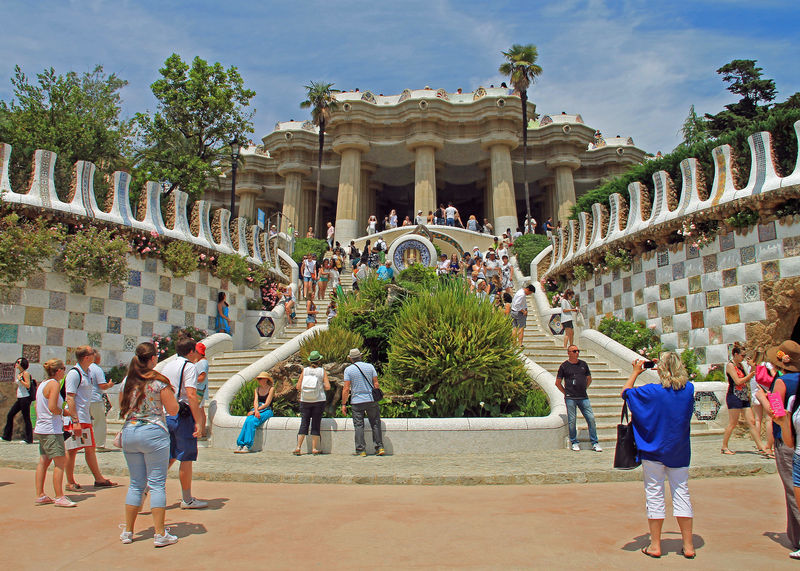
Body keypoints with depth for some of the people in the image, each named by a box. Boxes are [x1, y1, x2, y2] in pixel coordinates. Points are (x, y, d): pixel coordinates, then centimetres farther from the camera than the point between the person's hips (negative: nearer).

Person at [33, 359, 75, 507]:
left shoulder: (42, 384, 14)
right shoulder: (54, 384, -14)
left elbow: (37, 406, 19)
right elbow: (52, 407, -22)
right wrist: (62, 411, -4)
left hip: (41, 429, 10)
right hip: (52, 430, -10)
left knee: (43, 461, 14)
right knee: (60, 462, -6)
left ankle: (40, 495, 19)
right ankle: (59, 497, -5)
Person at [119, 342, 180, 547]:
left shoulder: (127, 381, 6)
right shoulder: (159, 381, -9)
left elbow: (122, 408, 18)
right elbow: (173, 410, -9)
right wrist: (169, 392, 7)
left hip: (129, 433, 5)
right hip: (153, 433, -5)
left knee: (136, 483, 15)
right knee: (157, 484, 0)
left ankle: (127, 531, 21)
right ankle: (160, 534, 1)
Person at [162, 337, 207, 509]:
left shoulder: (166, 366, 16)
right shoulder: (189, 367, -9)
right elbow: (191, 395, -18)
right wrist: (199, 422, -19)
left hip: (165, 416, 8)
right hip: (183, 417, -7)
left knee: (170, 456, 17)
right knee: (186, 458, 2)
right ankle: (187, 500, 10)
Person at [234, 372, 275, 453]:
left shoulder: (271, 388, -1)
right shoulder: (257, 389, 16)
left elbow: (267, 403, -9)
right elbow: (255, 401, 3)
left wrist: (253, 411, -15)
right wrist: (256, 411, -19)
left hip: (267, 411, -4)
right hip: (257, 409, 4)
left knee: (252, 421, -32)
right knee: (247, 421, -28)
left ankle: (247, 446, -35)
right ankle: (239, 445, -32)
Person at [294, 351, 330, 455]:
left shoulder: (304, 371, -2)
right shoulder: (322, 371, -5)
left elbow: (298, 387, -3)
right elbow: (327, 387, -10)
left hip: (305, 401, 1)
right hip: (319, 401, -1)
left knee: (304, 424, 7)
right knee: (316, 425, 6)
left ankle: (298, 447, 1)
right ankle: (314, 449, 8)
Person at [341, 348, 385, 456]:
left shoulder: (348, 370, -2)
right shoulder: (370, 366, 5)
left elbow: (346, 388, -6)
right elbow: (376, 384, 3)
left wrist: (343, 404, -1)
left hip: (356, 402, -2)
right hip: (371, 399, 2)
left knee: (358, 426, 4)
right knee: (375, 424, 9)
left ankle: (361, 450, 4)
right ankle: (379, 447, 6)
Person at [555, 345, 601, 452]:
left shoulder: (583, 364, 11)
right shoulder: (564, 366, 1)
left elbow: (589, 379, 23)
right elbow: (558, 383, 6)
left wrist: (584, 389, 14)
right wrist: (566, 392, 2)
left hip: (583, 398, 3)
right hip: (570, 398, -3)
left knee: (591, 418, -1)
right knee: (572, 421, 0)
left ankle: (595, 443, 10)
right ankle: (574, 443, 14)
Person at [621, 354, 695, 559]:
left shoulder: (652, 391, -18)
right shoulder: (689, 390, -7)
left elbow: (625, 392, -4)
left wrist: (636, 372, 6)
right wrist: (671, 371, 15)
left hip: (654, 452, -3)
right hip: (680, 452, 3)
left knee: (654, 496, 6)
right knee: (682, 493, 12)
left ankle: (655, 545, 13)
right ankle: (688, 545, 17)